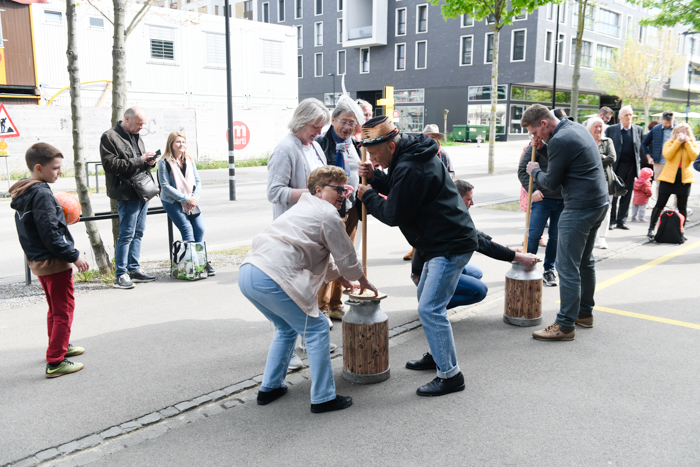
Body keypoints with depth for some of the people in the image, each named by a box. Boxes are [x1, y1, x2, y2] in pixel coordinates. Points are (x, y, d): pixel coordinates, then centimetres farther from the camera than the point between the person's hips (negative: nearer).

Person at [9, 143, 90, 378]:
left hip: (38, 260, 10)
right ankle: (55, 362, 1)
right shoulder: (42, 195, -20)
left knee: (55, 308, 24)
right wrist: (74, 255, -17)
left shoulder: (22, 193, 10)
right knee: (64, 310, -2)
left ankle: (60, 345, 39)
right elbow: (51, 234, -23)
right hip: (54, 261, -10)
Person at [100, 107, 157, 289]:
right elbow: (110, 164, -17)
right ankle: (120, 275, 0)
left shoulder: (136, 137, 19)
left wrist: (149, 163, 3)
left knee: (138, 233, 12)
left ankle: (134, 269, 21)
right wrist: (139, 160, -19)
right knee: (126, 235, -7)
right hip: (127, 194, -8)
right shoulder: (109, 137, -7)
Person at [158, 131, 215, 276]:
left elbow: (197, 181, 9)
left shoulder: (189, 160, 9)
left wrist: (195, 197, -10)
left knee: (200, 229, -8)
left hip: (191, 201, 5)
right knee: (187, 229, -18)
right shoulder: (164, 163, -7)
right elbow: (165, 186, -13)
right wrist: (186, 198, -17)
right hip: (172, 201, -5)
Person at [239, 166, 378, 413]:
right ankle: (323, 398, 7)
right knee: (317, 330, 2)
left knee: (287, 328, 27)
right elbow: (347, 258, 6)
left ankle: (269, 388, 33)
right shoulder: (328, 214, 1)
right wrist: (363, 282, 24)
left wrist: (337, 275, 48)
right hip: (272, 278, -10)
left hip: (247, 273, 10)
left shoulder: (302, 208, 30)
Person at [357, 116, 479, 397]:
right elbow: (401, 192, 20)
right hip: (445, 240, 12)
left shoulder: (411, 168, -23)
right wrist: (375, 178, 6)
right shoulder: (409, 156, 11)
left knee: (430, 309, -10)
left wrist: (367, 196, -3)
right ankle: (438, 356, 36)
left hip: (451, 246, -12)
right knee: (425, 297, 22)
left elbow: (394, 215, -18)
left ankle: (450, 375, 0)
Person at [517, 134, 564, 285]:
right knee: (534, 234, 0)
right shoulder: (537, 144, -5)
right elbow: (522, 170, -6)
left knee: (556, 236, 9)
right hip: (541, 198, -3)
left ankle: (549, 270, 23)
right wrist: (533, 189, -21)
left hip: (562, 200, 3)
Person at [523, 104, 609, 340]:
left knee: (567, 266, -5)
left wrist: (535, 171, 8)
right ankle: (585, 312, 32)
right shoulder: (578, 128, 12)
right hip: (599, 202, 11)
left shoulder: (559, 141, -18)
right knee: (585, 260, 20)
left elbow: (551, 182, -12)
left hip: (580, 209, -10)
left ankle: (565, 325, 0)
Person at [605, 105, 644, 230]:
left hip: (632, 167, 3)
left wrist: (639, 160, 2)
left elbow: (640, 147, 12)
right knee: (614, 194, 2)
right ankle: (612, 220, 11)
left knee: (627, 195, 6)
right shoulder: (611, 129, 2)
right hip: (617, 166, -2)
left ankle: (622, 220, 13)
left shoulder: (638, 129, 10)